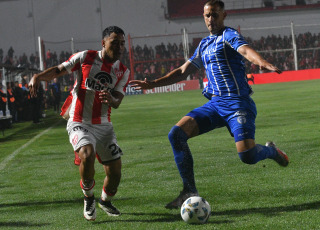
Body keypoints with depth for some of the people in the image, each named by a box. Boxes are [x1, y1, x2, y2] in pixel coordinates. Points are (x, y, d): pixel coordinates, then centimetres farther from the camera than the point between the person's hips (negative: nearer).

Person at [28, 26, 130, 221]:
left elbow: (117, 102, -4)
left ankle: (106, 201, 34)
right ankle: (88, 197, -7)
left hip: (104, 126, 4)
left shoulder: (123, 72, 5)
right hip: (80, 124, -4)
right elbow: (59, 70, 1)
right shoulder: (86, 58, -4)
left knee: (115, 173, 0)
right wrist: (38, 76, -18)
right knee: (87, 154, -33)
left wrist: (111, 99, -29)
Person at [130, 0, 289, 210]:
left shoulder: (229, 35, -3)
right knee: (177, 134, -10)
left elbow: (246, 50, -24)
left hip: (238, 102, -7)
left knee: (247, 156, -22)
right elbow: (183, 71, 30)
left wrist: (262, 62, -46)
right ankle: (190, 192, -7)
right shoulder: (204, 44, 20)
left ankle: (271, 151, 16)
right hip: (215, 104, 7)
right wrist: (153, 84, 28)